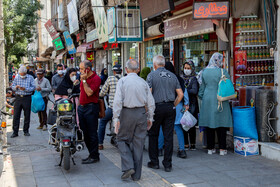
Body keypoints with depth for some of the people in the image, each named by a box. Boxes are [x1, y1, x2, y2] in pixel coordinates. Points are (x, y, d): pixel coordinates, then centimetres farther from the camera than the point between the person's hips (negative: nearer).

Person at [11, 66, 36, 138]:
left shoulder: (30, 78, 1)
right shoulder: (17, 77, 8)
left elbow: (33, 87, -5)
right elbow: (12, 86, 10)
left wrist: (25, 89, -19)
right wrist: (16, 87, -13)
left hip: (27, 98, -1)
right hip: (18, 97, 2)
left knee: (27, 115, 5)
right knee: (16, 115, -2)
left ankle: (26, 131, 17)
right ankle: (15, 132, 2)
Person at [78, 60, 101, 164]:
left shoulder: (96, 78, -12)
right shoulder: (84, 78, 14)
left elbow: (89, 93, -22)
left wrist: (84, 80, -17)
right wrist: (79, 104, 20)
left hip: (91, 108, -9)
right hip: (82, 107, 9)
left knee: (92, 133, -4)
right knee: (85, 133, 12)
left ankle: (94, 156, 3)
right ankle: (91, 154, 22)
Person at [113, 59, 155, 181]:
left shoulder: (122, 81, -3)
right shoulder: (143, 82, 6)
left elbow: (118, 100, -11)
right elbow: (151, 102, 5)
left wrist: (116, 118, -10)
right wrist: (150, 117, 14)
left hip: (127, 113, -3)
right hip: (141, 113, 3)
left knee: (122, 139, 12)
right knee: (138, 144, 7)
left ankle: (128, 167, -4)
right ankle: (136, 175, 13)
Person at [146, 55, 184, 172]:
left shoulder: (152, 75, -2)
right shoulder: (172, 76, 10)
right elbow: (180, 94, 6)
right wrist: (173, 105, 13)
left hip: (157, 108, -3)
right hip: (170, 108, 3)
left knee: (153, 135, 10)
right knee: (168, 136, 4)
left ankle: (154, 162, 16)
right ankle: (168, 164, 7)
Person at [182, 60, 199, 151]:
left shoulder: (194, 79, -1)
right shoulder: (182, 78, 14)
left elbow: (195, 91, -14)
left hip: (191, 105, -4)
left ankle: (192, 144, 8)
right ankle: (185, 144, 8)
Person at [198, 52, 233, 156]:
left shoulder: (205, 72, 4)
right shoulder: (223, 72, -9)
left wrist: (201, 96, 23)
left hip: (207, 100, 4)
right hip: (220, 100, -4)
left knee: (209, 125, 8)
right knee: (221, 125, 3)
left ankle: (210, 148, 14)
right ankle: (222, 148, 6)